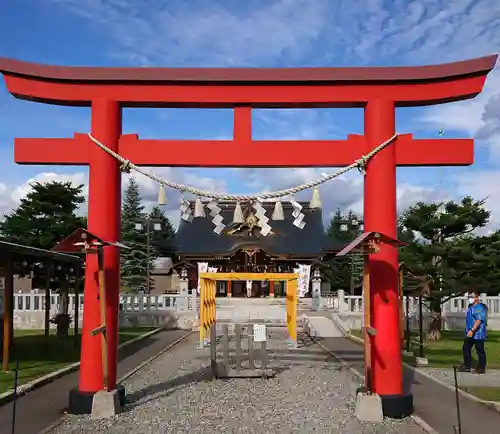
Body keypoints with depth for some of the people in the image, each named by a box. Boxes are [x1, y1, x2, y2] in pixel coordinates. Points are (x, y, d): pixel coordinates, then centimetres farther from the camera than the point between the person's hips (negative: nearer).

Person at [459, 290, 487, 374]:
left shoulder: (480, 308, -17)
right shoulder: (470, 306, 12)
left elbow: (479, 321, -25)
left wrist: (472, 330, -30)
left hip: (478, 334, -10)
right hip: (469, 334, 10)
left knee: (480, 351, 2)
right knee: (466, 349, 12)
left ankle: (481, 368, 13)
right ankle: (467, 366, 21)